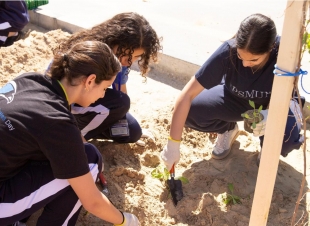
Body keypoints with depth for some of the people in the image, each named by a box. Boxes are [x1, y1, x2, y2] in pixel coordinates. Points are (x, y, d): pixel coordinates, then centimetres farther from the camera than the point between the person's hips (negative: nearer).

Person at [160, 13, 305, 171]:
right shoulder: (228, 51, -33)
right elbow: (187, 94, -32)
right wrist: (173, 144, -34)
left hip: (271, 103, -1)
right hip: (234, 98, 1)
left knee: (288, 138, -33)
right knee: (190, 112, -25)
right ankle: (228, 130, 8)